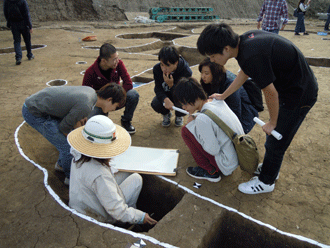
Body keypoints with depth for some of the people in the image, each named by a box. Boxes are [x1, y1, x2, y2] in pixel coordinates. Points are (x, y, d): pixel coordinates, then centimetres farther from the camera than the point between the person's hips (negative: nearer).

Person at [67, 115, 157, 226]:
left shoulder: (79, 157, -10)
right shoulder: (99, 175, -38)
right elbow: (116, 210, -32)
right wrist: (140, 217, -20)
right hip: (100, 218, -8)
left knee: (128, 172, 9)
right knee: (136, 179, -4)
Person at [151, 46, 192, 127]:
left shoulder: (186, 71, -30)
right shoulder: (157, 69, -22)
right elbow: (158, 89, -21)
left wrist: (171, 85, -46)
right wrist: (166, 100, -44)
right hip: (165, 95, 2)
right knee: (155, 104, -31)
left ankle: (179, 116, 8)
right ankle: (166, 114, 9)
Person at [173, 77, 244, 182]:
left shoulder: (202, 119, -26)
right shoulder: (219, 102, -1)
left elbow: (213, 150, -21)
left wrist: (192, 124, -13)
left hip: (228, 165, -8)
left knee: (186, 131, -8)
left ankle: (210, 172, 2)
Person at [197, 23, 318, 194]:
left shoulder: (252, 57, -34)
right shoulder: (245, 39, -5)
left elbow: (271, 94, -24)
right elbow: (244, 73, 12)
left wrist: (272, 123, -7)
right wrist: (223, 96, 21)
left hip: (299, 95, -9)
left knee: (276, 142, 5)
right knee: (275, 135, 22)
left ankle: (265, 182, 26)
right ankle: (270, 167, 43)